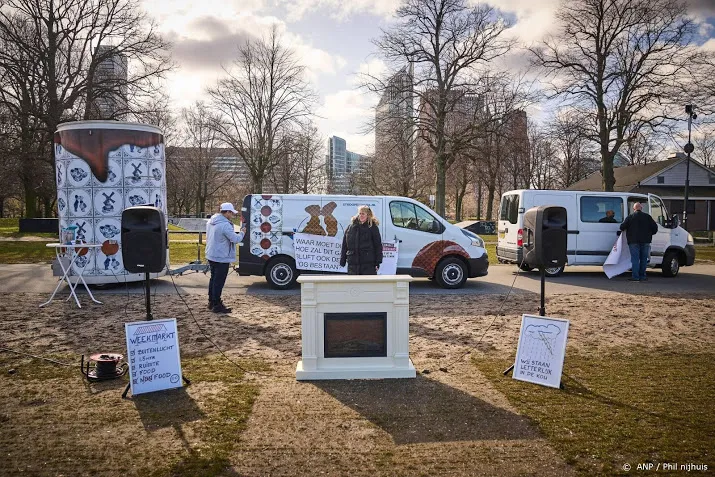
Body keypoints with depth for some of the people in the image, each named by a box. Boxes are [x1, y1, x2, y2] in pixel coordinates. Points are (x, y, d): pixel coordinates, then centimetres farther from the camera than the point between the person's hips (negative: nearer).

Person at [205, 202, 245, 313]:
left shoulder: (211, 222, 9)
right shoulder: (225, 225, -23)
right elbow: (235, 239, -24)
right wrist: (242, 232, -5)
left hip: (211, 256, 10)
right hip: (221, 258, -10)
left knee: (213, 279, 20)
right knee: (219, 282, -2)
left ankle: (212, 302, 31)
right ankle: (217, 306, 4)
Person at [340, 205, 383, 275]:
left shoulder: (373, 227, 0)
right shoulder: (351, 227, 9)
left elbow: (378, 246, 0)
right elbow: (344, 245, 12)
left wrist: (378, 262, -6)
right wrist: (342, 261, 8)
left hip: (369, 264, -3)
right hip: (353, 263, 4)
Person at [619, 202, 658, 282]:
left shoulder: (630, 217, -1)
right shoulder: (647, 217, 7)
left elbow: (622, 227, -3)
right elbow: (655, 227, 7)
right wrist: (649, 234, 23)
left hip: (634, 241, -2)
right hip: (645, 241, 2)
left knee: (635, 259, -2)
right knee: (643, 259, 10)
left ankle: (635, 276, -6)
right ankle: (642, 276, 12)